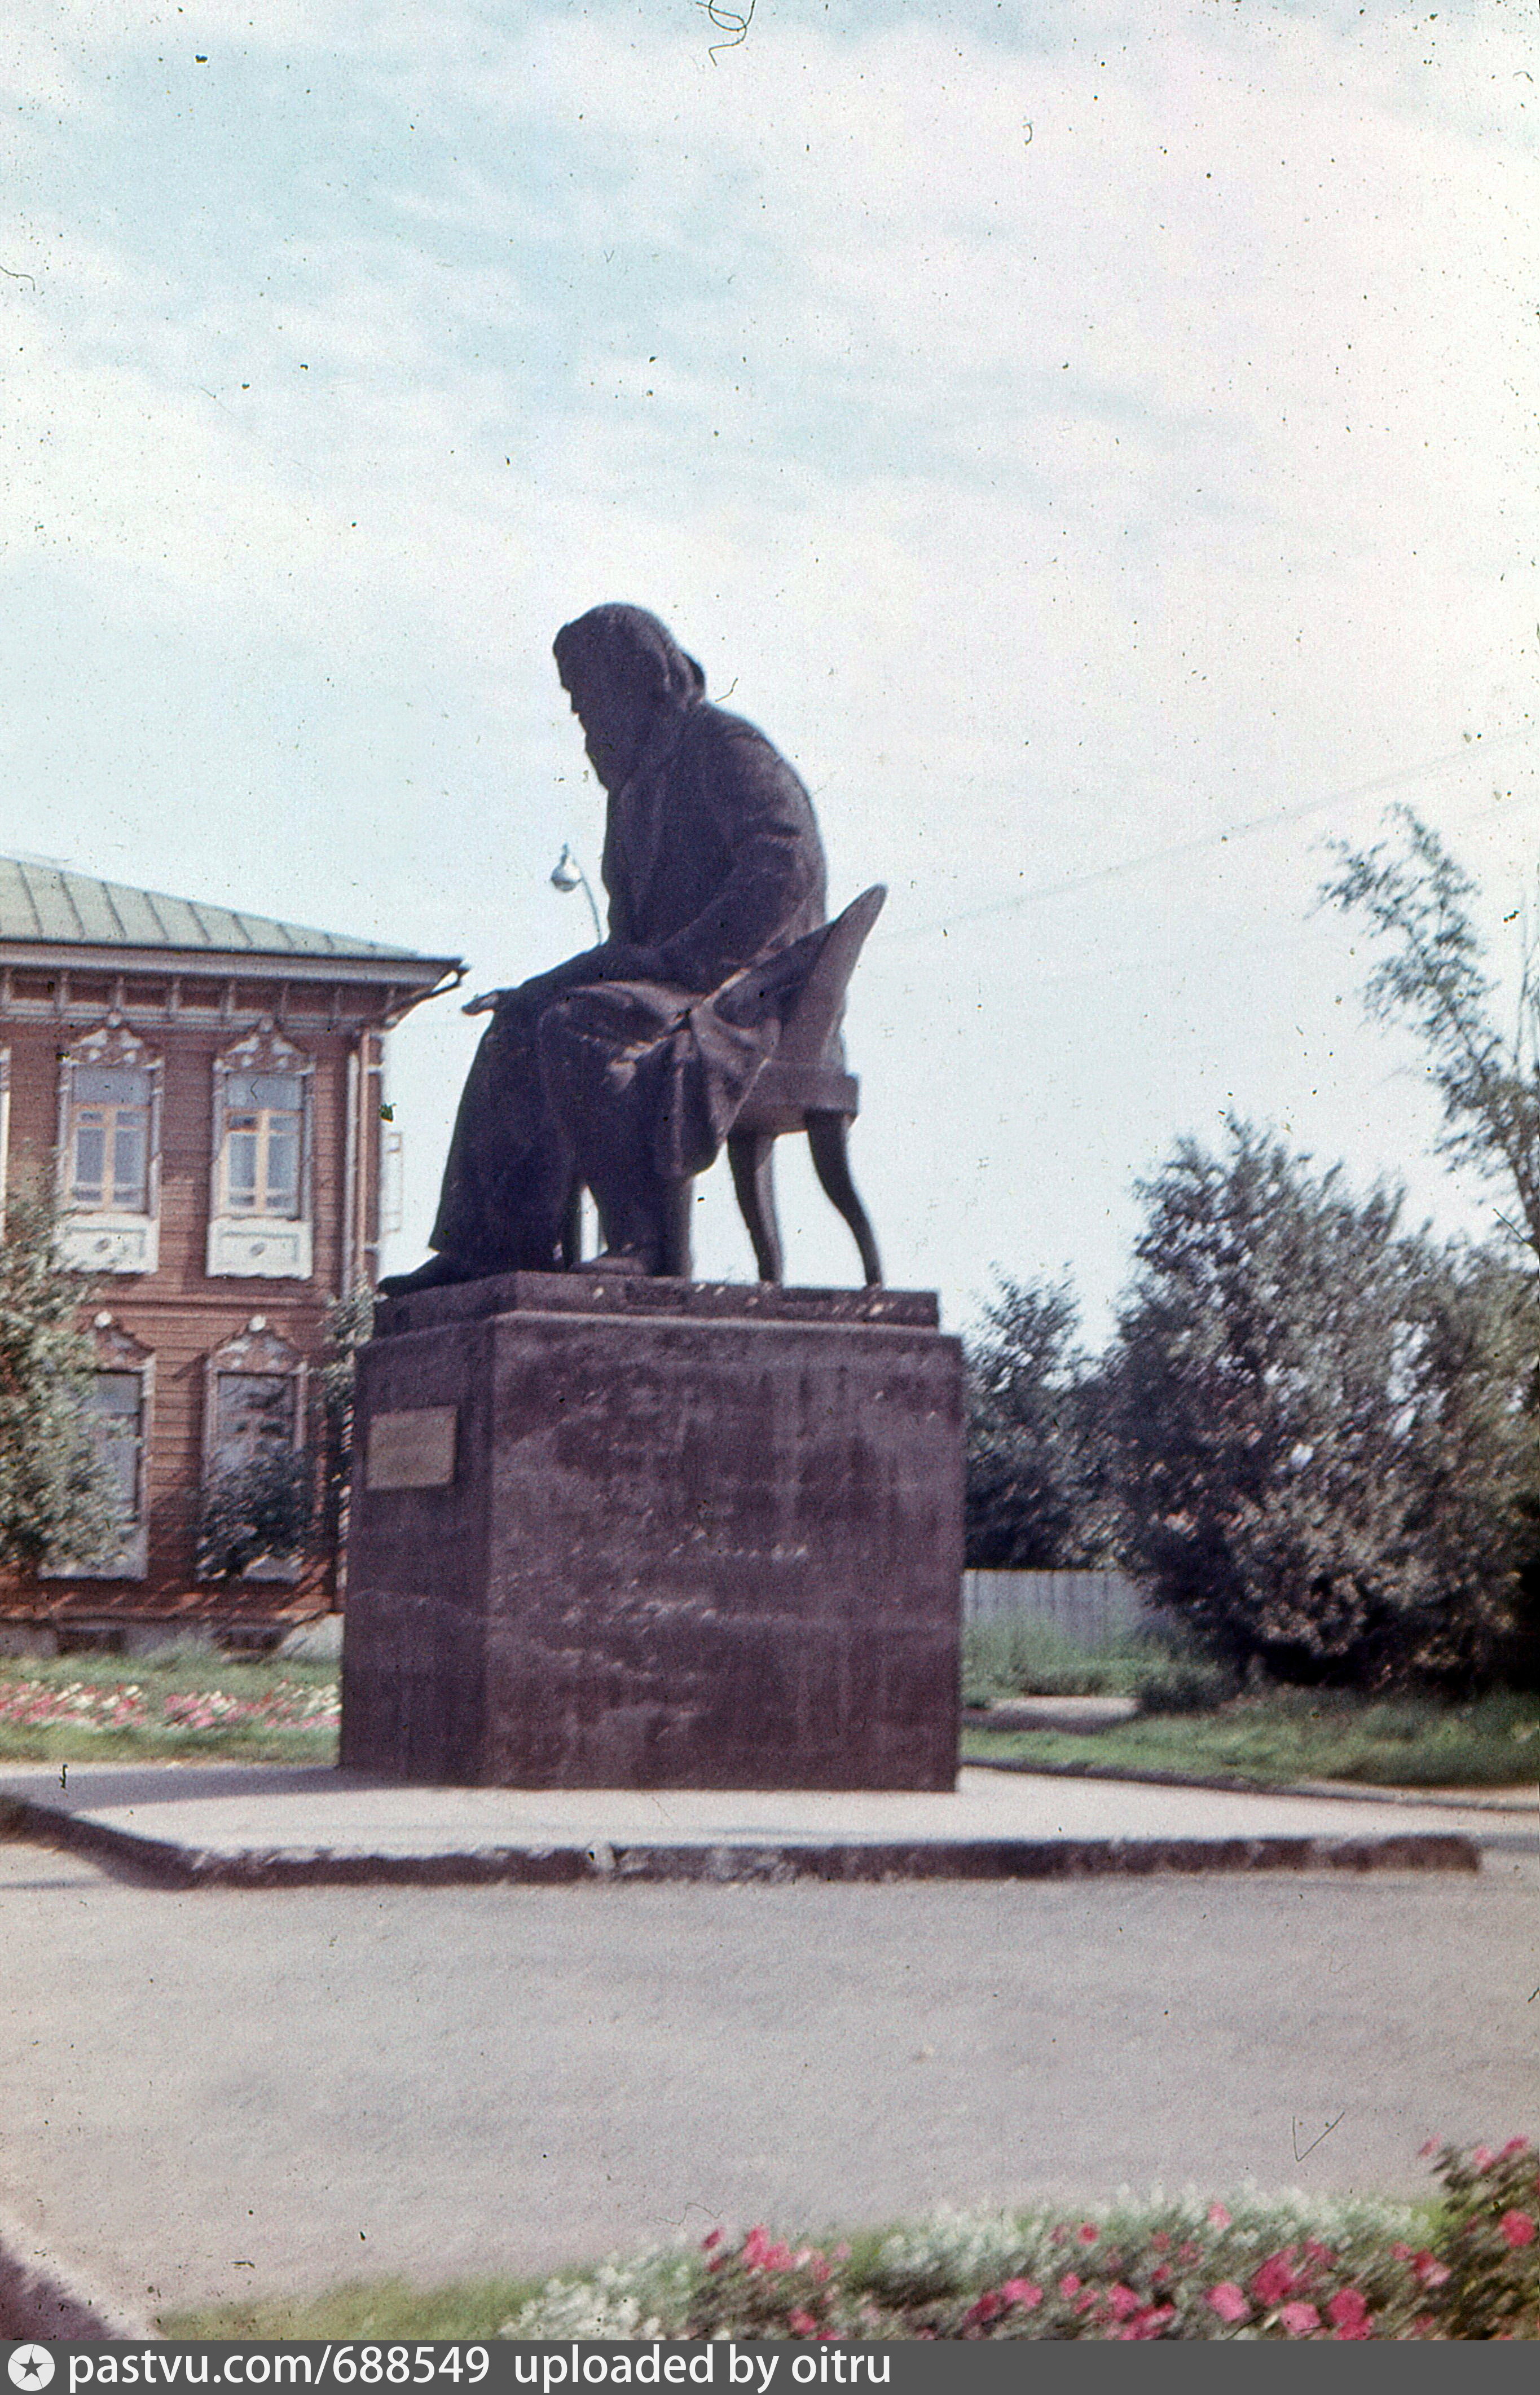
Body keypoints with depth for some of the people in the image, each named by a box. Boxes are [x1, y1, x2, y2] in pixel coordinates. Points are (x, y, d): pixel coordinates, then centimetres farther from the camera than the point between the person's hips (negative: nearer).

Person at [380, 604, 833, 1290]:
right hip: (677, 986, 10)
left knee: (578, 1029, -30)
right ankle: (501, 1245, -4)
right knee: (514, 1035, 4)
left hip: (748, 986, -10)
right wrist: (537, 990, 10)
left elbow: (784, 866, -22)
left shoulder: (724, 746, -7)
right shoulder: (645, 774, 22)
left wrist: (680, 960, -23)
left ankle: (642, 1238, -29)